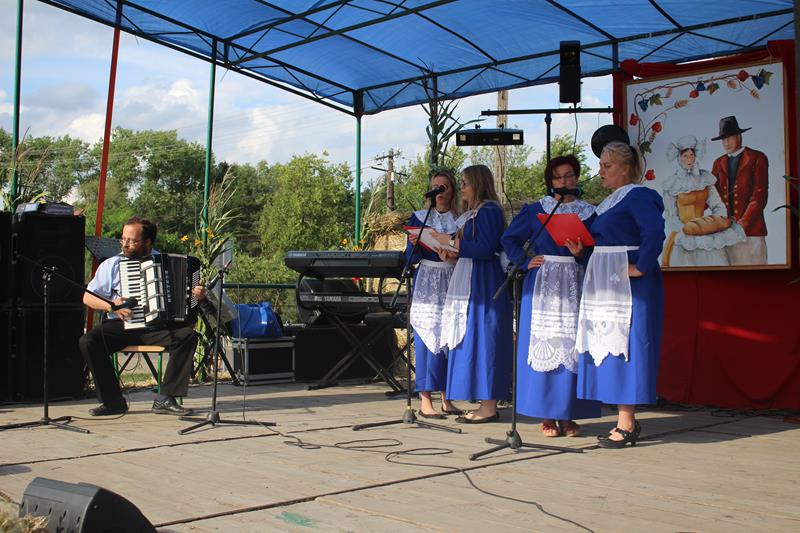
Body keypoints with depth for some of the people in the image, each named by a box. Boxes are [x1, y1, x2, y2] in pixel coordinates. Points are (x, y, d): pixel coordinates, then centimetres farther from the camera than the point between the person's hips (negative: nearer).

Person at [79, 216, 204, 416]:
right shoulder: (111, 265, 8)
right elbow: (88, 297, 7)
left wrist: (197, 294, -5)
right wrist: (111, 305, -11)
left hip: (157, 325, 0)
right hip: (121, 325, 0)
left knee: (188, 335, -27)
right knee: (88, 341, -26)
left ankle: (165, 399, -21)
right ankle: (113, 401, -15)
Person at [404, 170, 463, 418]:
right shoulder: (419, 217, 6)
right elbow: (411, 258, 4)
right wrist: (414, 244, -16)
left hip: (453, 283, 2)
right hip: (427, 282, -2)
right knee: (428, 337, -7)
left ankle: (446, 399, 10)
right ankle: (425, 400, -4)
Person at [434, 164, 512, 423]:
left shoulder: (489, 210, -11)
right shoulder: (472, 213, 19)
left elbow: (485, 249, -19)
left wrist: (452, 242, -13)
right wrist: (453, 254, 8)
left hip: (483, 284, -10)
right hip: (470, 283, 10)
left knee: (481, 339, -8)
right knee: (473, 341, 9)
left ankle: (489, 407, -3)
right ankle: (486, 405, 12)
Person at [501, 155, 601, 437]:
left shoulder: (588, 213, 10)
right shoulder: (534, 210, 8)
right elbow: (509, 239, 11)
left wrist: (581, 252, -13)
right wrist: (526, 262, 0)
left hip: (575, 285, 1)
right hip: (542, 285, -1)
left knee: (572, 347, -2)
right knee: (544, 346, -3)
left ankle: (568, 415, 5)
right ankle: (547, 415, 3)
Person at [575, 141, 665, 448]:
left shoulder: (639, 196, -10)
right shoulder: (608, 203, 19)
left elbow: (655, 232, -25)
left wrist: (642, 268, -24)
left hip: (628, 284, -10)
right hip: (605, 283, 10)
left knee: (623, 346, -8)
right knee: (607, 347, 8)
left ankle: (626, 425, -3)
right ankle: (626, 420, 15)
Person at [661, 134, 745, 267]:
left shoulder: (705, 179, 6)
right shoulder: (672, 184, -2)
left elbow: (718, 206, 5)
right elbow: (671, 216, -2)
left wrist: (719, 222, -12)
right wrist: (686, 230, -14)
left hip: (707, 237, 3)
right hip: (683, 236, -3)